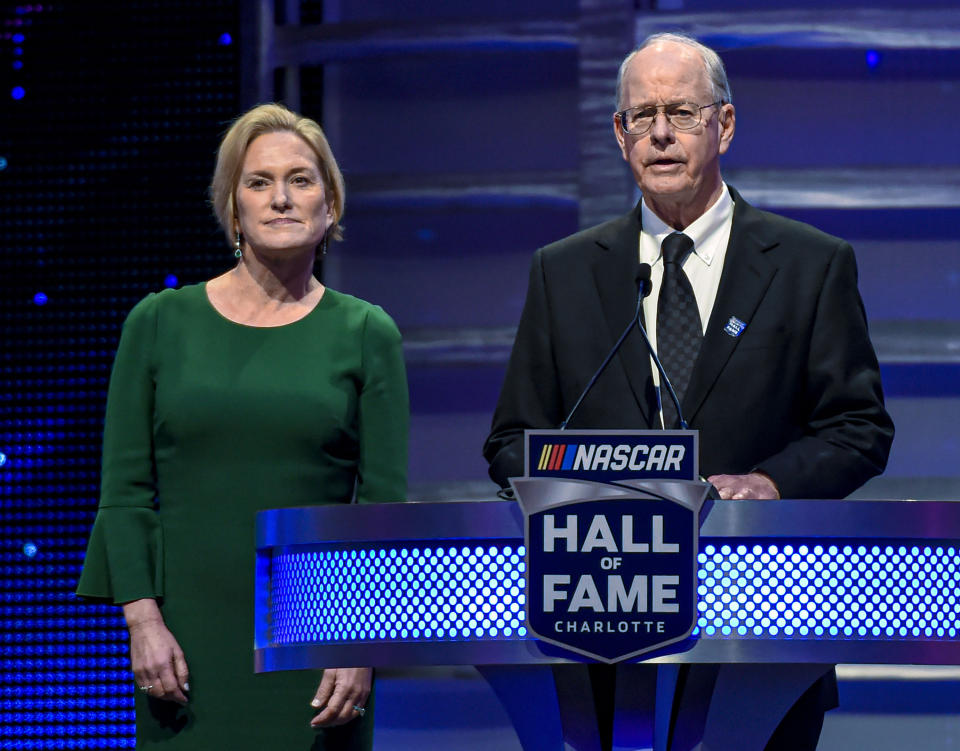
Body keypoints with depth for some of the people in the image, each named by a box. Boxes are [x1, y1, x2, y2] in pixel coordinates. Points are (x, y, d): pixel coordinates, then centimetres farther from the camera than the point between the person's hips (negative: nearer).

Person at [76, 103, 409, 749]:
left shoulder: (365, 334, 5)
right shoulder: (159, 324, 6)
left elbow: (385, 504, 1)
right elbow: (125, 491, 5)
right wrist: (143, 618, -7)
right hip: (191, 637, 0)